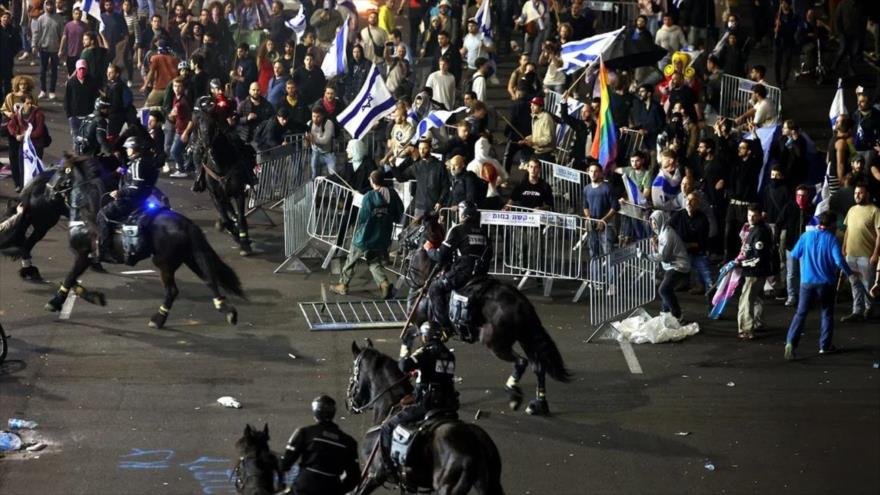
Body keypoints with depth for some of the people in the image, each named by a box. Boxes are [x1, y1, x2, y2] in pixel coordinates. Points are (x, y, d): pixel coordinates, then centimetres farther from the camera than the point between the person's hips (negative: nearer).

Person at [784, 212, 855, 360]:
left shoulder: (807, 236, 1)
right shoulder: (831, 239, -8)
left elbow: (794, 254, 6)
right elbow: (839, 260, -16)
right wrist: (850, 273, 0)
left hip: (807, 282, 2)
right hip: (826, 283, -2)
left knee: (801, 313, 3)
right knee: (827, 314, 15)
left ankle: (791, 342, -15)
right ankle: (825, 345, 16)